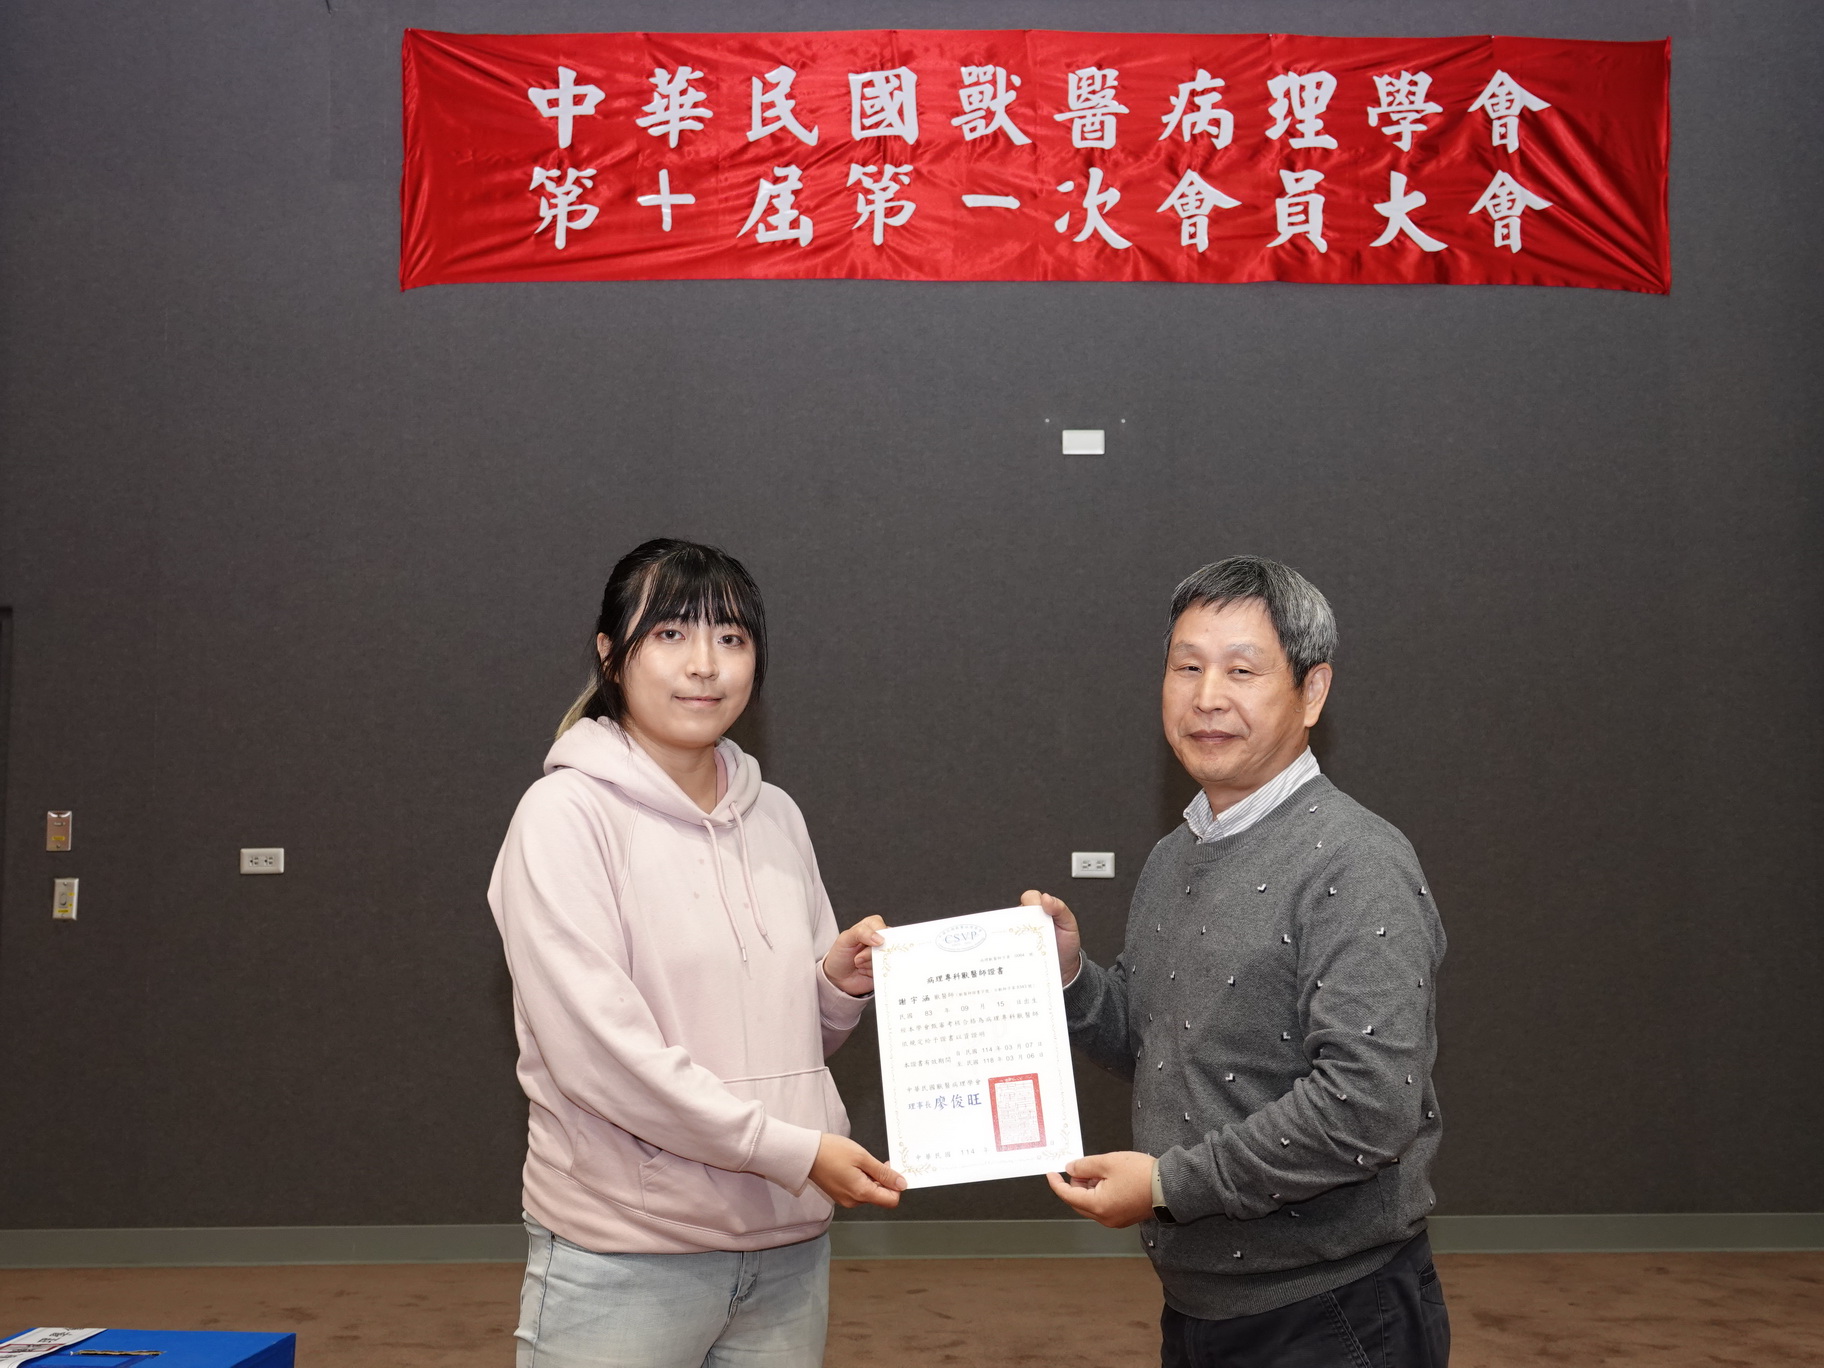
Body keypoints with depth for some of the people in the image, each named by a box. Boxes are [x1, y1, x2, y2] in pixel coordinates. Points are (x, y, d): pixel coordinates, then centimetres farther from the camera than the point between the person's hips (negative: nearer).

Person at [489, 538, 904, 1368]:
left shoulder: (775, 816, 8)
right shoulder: (568, 812, -10)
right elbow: (598, 1050, -18)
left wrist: (843, 982, -5)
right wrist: (793, 1150, -18)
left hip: (786, 1243, 6)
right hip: (624, 1262, -5)